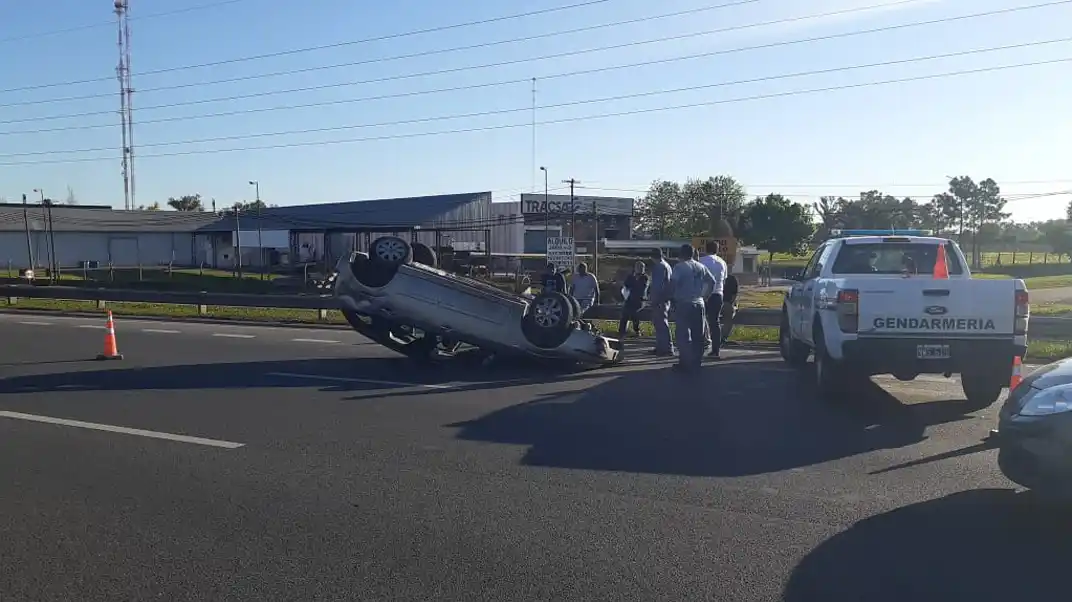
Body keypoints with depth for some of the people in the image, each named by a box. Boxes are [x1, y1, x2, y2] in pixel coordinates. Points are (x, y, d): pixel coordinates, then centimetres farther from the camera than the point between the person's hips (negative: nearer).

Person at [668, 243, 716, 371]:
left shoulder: (680, 267, -9)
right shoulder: (700, 267, 10)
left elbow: (673, 283, -19)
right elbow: (712, 281, 12)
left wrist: (672, 297, -6)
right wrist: (703, 295, 16)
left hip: (683, 304, -6)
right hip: (698, 303, 6)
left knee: (683, 334, -3)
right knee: (697, 334, 10)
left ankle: (685, 362, -6)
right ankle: (696, 361, 15)